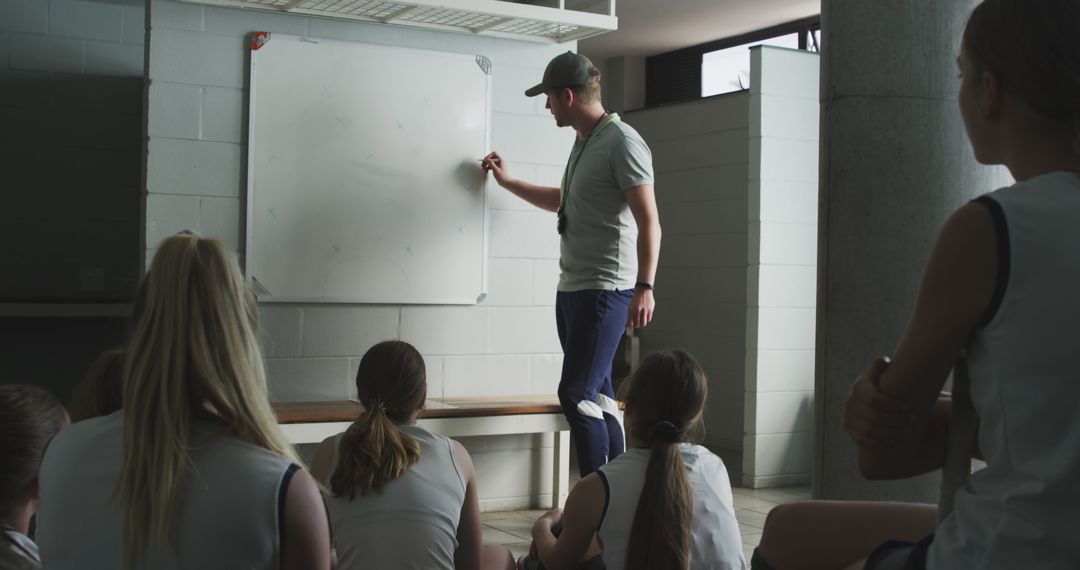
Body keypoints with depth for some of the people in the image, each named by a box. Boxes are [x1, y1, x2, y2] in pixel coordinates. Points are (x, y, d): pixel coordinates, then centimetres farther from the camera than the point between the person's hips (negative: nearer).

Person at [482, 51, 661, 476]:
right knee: (598, 397, 10)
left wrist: (645, 287, -25)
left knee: (577, 394, -13)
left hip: (606, 290, -9)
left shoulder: (622, 142, -12)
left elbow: (649, 222, -18)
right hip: (572, 288, 10)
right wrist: (507, 181, 39)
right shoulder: (583, 143, 18)